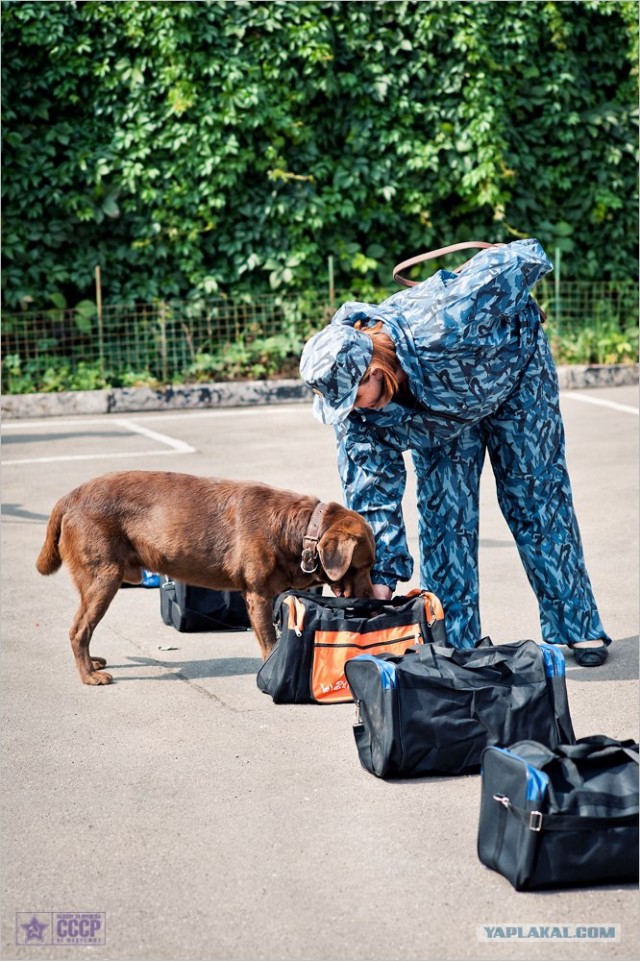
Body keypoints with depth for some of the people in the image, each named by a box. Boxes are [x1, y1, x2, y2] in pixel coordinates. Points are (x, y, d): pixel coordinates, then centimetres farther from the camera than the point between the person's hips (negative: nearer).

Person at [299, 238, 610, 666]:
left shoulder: (442, 328, -48)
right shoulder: (351, 402, -30)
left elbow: (514, 262, -34)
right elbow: (372, 496, -23)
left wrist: (527, 258, -10)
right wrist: (382, 577, -27)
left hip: (511, 363, -3)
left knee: (536, 497, 1)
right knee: (443, 512, -6)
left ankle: (579, 627, 11)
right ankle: (453, 641, 4)